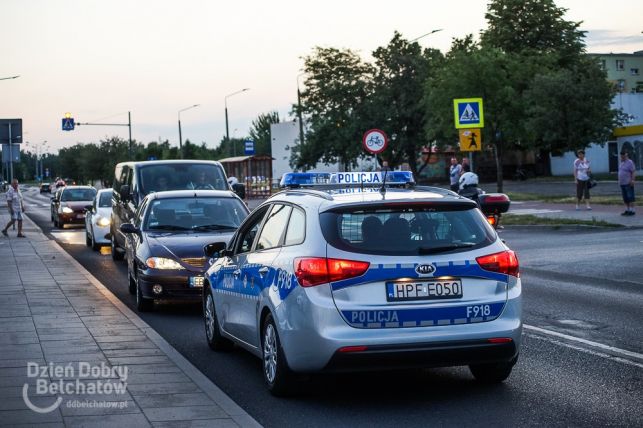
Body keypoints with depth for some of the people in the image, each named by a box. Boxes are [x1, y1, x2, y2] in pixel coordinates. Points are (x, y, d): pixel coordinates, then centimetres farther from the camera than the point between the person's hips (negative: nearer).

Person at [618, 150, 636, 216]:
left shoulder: (629, 162, -9)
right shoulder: (621, 163, 16)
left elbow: (633, 172, -13)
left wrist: (632, 180, -21)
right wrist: (619, 180, 17)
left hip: (628, 183, -8)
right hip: (622, 183, 8)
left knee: (630, 198, -6)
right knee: (625, 198, 11)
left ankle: (631, 210, -5)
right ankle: (627, 210, 16)